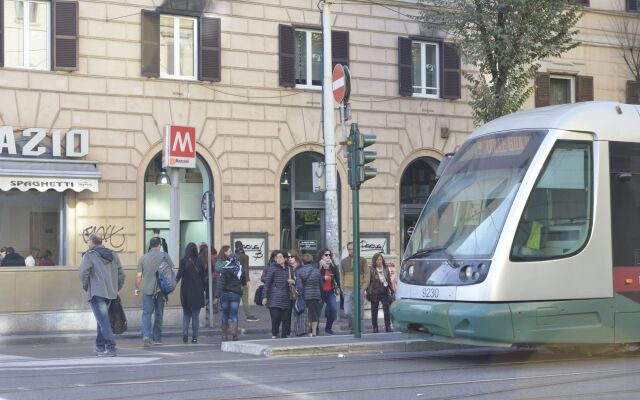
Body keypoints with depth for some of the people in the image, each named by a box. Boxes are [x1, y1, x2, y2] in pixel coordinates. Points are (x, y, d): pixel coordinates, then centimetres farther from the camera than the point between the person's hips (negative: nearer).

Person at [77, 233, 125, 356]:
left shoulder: (89, 255, -5)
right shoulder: (113, 255, 14)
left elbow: (82, 273, -15)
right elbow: (121, 274, 12)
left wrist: (85, 286, 1)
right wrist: (116, 289, 19)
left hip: (96, 292, -6)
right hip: (111, 293, 7)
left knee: (103, 321, -9)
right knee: (102, 319, 18)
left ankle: (111, 347, -17)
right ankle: (100, 347, 21)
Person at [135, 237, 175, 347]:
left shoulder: (143, 258, 2)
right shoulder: (164, 256, 0)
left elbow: (138, 276, 1)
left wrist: (137, 288, 13)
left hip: (147, 289, 0)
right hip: (161, 289, 0)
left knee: (146, 313, -1)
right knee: (158, 314, 11)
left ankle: (146, 336, -20)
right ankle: (157, 338, 16)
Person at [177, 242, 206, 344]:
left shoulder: (183, 261, -5)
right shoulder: (200, 262, -1)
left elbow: (179, 275, -15)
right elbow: (203, 277, 3)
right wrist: (203, 289, 11)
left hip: (186, 291, 0)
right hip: (197, 292, 0)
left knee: (186, 314, 14)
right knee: (195, 315, 7)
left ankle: (185, 331, -7)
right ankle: (194, 337, 5)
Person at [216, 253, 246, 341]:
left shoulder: (224, 270, -7)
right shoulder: (241, 270, 1)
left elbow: (220, 284, -14)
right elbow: (244, 283, 12)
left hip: (225, 294, -1)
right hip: (236, 294, 1)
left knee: (225, 315, 10)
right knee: (234, 315, 2)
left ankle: (225, 335, 14)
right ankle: (234, 332, -19)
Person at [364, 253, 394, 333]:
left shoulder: (386, 269, 8)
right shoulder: (371, 270, -2)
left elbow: (389, 281, 14)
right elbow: (368, 281, -5)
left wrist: (392, 291, 13)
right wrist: (366, 290, -18)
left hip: (385, 292, 2)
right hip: (374, 293, -2)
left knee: (387, 310, -6)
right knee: (374, 311, 6)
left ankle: (388, 327, 1)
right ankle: (375, 328, 14)